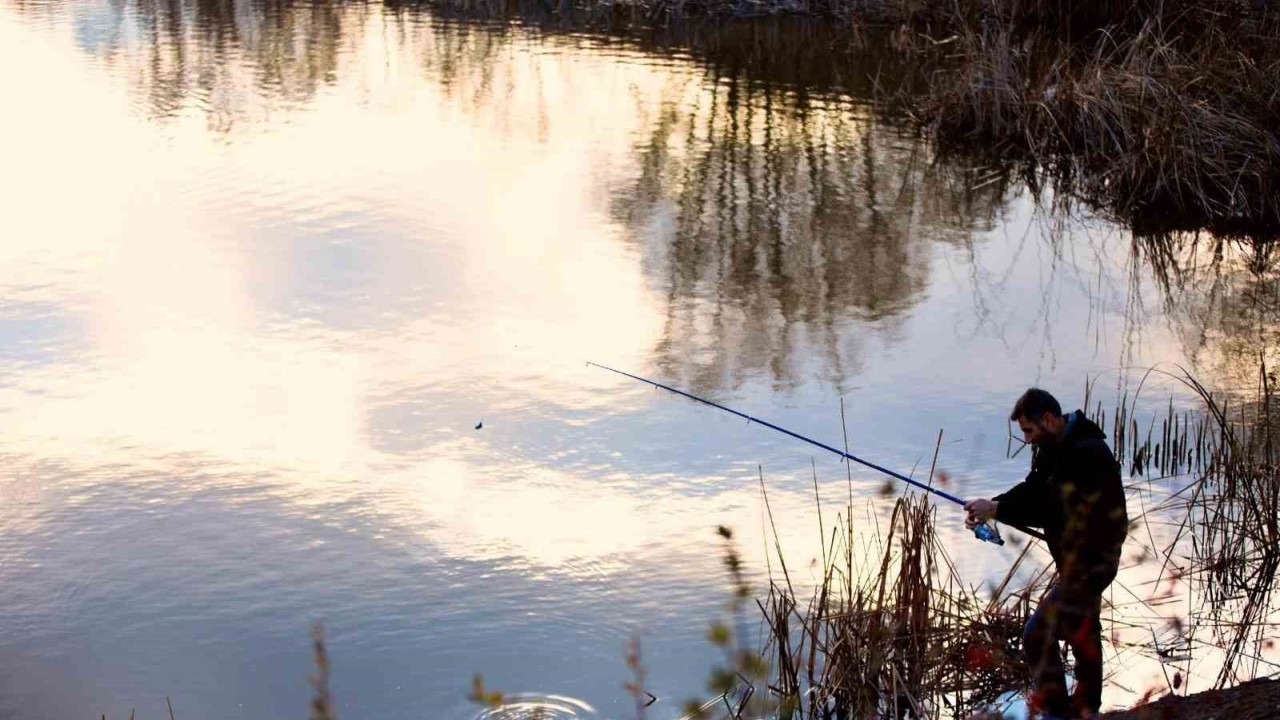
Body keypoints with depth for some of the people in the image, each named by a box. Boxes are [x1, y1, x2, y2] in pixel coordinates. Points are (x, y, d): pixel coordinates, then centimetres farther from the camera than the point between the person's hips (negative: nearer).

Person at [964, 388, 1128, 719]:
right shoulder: (1055, 447, 3)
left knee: (1039, 635, -12)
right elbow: (1033, 490, 2)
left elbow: (1051, 506, -32)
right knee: (1081, 630, 26)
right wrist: (991, 508, -14)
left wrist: (997, 509, -29)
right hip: (1079, 557, 11)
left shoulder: (1087, 453, -28)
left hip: (1089, 561, -11)